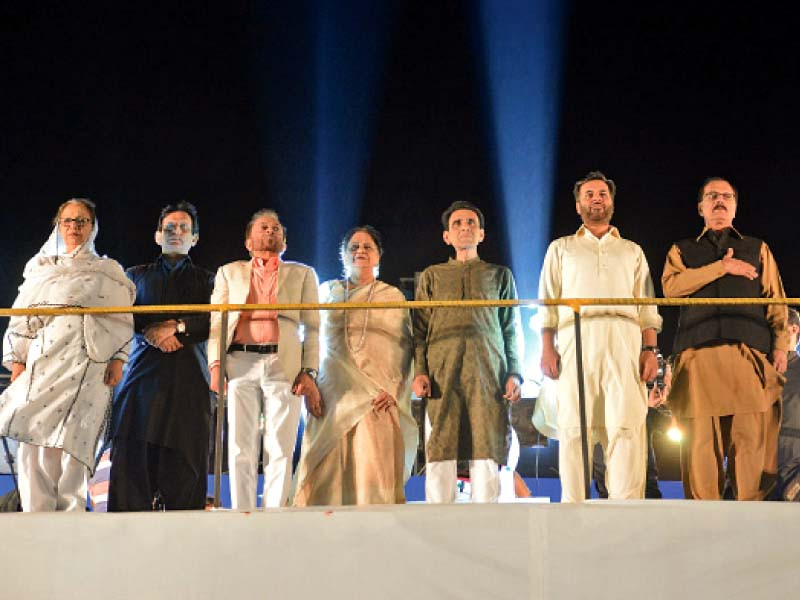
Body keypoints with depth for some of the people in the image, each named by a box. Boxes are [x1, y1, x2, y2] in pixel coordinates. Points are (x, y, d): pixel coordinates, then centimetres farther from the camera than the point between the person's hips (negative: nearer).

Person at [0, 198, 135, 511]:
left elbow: (122, 321, 8)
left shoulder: (109, 271, 15)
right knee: (35, 439, -9)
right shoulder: (40, 268, 22)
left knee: (72, 436, -11)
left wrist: (118, 360, -4)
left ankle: (70, 515, -9)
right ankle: (37, 516, -7)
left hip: (87, 362, -2)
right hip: (43, 359, 2)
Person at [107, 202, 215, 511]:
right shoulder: (136, 275, 24)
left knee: (185, 458, -8)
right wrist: (150, 332, -8)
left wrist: (178, 326, -9)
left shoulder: (206, 280, 20)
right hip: (143, 372, 1)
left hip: (188, 376, -1)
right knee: (133, 454, -11)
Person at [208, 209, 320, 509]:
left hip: (284, 367, -1)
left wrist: (309, 372, -3)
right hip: (240, 364, 1)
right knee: (240, 450, -2)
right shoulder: (230, 272, 21)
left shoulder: (302, 274, 18)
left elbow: (312, 327, 10)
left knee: (280, 452, -4)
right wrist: (215, 365, -1)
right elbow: (216, 322, 13)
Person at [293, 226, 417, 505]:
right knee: (328, 467, -6)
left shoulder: (393, 296, 13)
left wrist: (393, 389, -7)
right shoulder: (327, 291, 17)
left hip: (378, 396, -1)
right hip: (334, 393, 1)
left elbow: (406, 345, 6)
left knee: (375, 468, -9)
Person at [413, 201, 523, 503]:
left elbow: (511, 330, 16)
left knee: (486, 452, -7)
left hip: (489, 371, 0)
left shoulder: (500, 274, 23)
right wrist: (419, 372, -2)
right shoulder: (432, 276, 22)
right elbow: (420, 328, 14)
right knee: (440, 450, -7)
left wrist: (514, 373, 2)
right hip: (442, 371, 0)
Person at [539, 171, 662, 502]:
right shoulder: (561, 248, 24)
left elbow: (647, 307, 16)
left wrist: (650, 349, 0)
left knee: (627, 426, -12)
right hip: (576, 338, 0)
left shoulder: (632, 251, 26)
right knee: (574, 426, -8)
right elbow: (548, 303, 13)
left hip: (624, 341, 0)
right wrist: (547, 348, -1)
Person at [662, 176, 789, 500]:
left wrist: (780, 345, 0)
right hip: (699, 355, 0)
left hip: (750, 354, 0)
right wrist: (722, 267, -1)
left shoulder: (757, 249, 25)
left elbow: (776, 300, 15)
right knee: (701, 442, -6)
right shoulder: (682, 250, 23)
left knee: (751, 442, -9)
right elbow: (671, 285, 2)